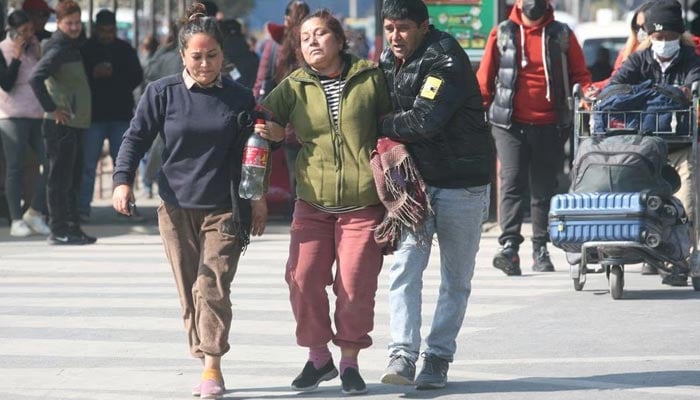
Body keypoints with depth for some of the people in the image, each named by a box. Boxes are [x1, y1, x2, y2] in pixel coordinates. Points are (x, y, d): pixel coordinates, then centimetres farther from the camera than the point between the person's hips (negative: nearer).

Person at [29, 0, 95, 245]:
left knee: (73, 179, 13)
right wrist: (51, 109, -21)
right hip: (61, 124, -10)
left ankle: (72, 227, 18)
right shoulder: (58, 50, -13)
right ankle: (58, 230, -3)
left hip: (75, 124, 10)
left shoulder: (72, 48, 16)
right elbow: (35, 78, -24)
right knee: (60, 177, -6)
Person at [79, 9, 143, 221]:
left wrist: (113, 75, -9)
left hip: (121, 114, 2)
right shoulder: (85, 49, 0)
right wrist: (93, 74, -19)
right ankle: (83, 207, -1)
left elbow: (137, 76, 6)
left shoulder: (125, 49, 7)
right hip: (93, 114, -2)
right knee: (88, 163, -3)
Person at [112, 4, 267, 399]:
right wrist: (123, 180, -12)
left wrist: (259, 198, 10)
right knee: (189, 292, 5)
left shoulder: (239, 98, 1)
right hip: (176, 207, 2)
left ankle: (213, 367, -12)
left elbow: (253, 152, 10)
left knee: (212, 287, -13)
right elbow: (136, 137, 2)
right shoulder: (163, 92, 0)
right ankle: (207, 366, 12)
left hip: (224, 208, -2)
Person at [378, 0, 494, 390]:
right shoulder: (390, 62, 6)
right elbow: (383, 111, 15)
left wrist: (380, 126, -14)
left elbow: (424, 120, -26)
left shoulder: (446, 61, -18)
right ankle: (404, 354, -15)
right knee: (405, 267, -10)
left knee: (456, 280, 6)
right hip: (415, 180, 5)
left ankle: (438, 358, 15)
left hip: (462, 183, -5)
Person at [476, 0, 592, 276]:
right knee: (512, 182, -13)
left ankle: (540, 249, 16)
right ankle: (509, 246, -19)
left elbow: (580, 75, 12)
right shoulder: (502, 34, 8)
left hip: (550, 126, 1)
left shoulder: (562, 35, 10)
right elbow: (484, 78, 9)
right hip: (510, 124, -1)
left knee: (544, 187, 8)